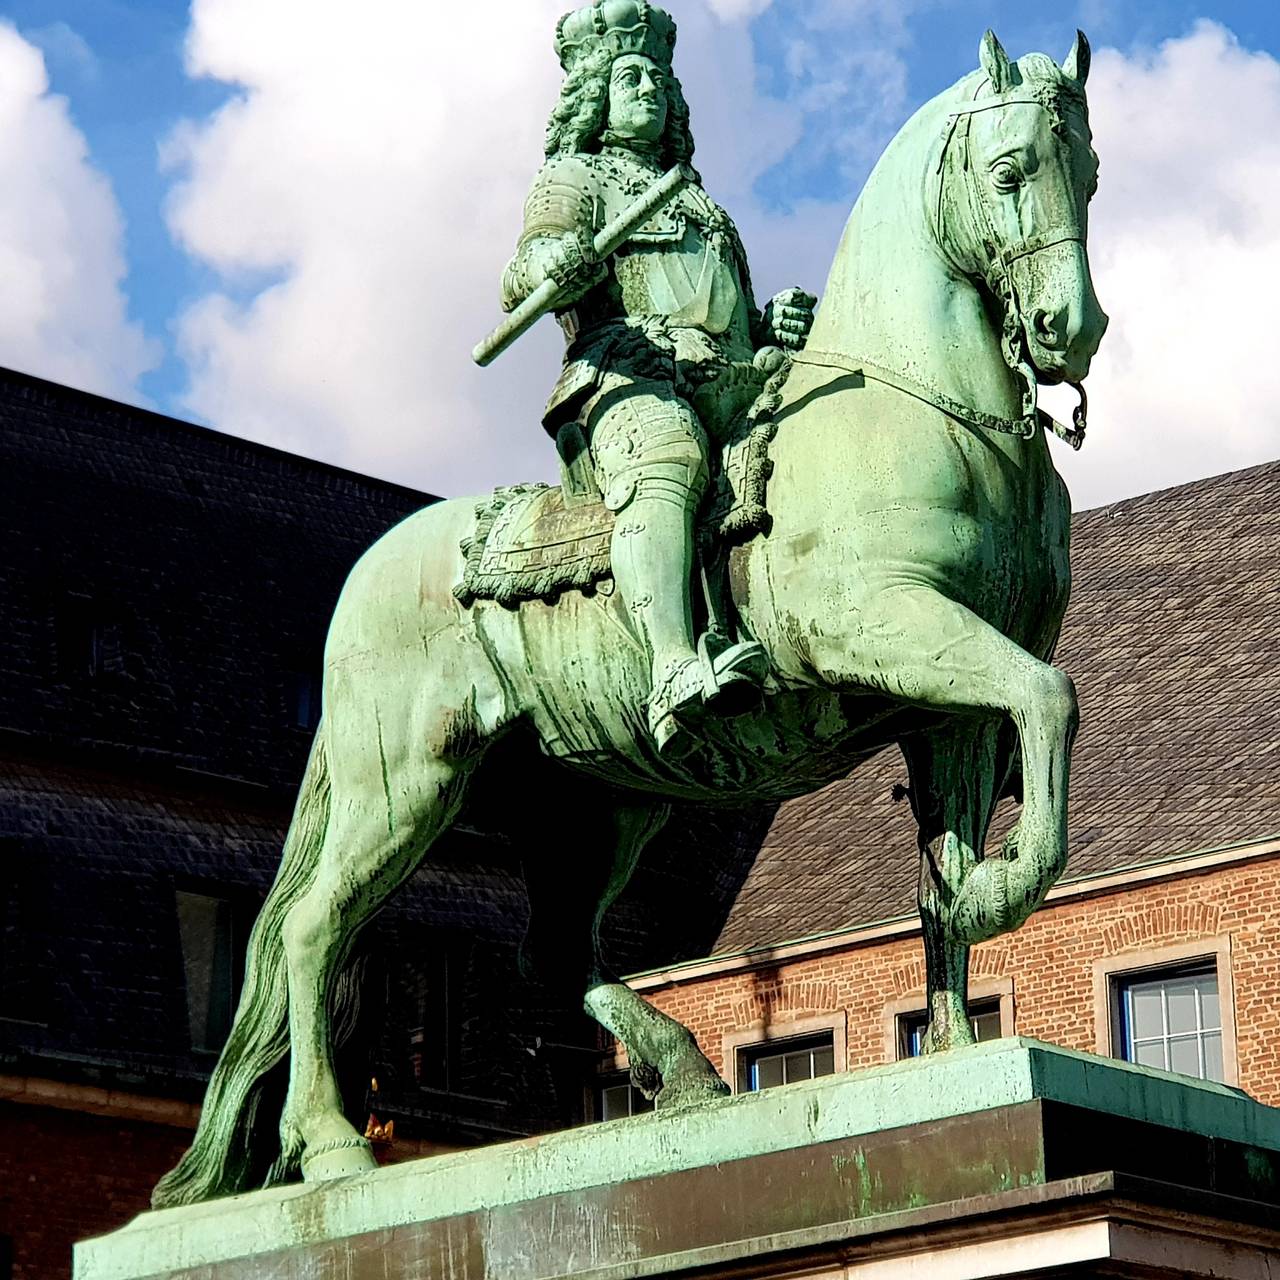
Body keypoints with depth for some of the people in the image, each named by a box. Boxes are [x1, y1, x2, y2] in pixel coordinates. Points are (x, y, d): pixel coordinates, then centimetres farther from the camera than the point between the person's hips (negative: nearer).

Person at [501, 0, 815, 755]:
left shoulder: (695, 200, 38)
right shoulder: (574, 177, 20)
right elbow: (525, 280, 2)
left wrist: (776, 326, 12)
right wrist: (554, 266, -24)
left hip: (731, 381, 7)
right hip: (630, 377, -7)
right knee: (666, 465, -39)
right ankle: (676, 676, -62)